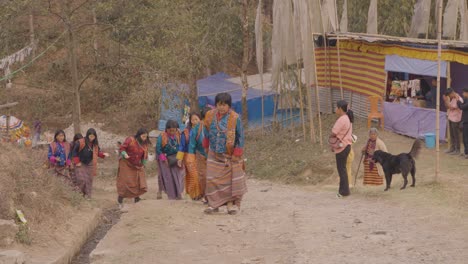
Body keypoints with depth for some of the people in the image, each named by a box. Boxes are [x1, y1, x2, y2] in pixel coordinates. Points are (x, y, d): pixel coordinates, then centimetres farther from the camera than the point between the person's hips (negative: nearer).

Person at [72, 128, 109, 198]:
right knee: (81, 179, -13)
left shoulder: (95, 144, -2)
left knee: (89, 180, 6)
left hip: (89, 164, 4)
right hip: (81, 164, -4)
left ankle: (87, 195, 15)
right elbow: (74, 152, -10)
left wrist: (103, 154, -12)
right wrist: (77, 162, -11)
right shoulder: (80, 142, -17)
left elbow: (98, 152, 8)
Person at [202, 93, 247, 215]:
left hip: (230, 155, -3)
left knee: (230, 180, -1)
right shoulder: (210, 116, -1)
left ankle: (231, 203, 5)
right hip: (214, 154, 3)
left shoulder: (235, 118, -12)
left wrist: (237, 154, -11)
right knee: (212, 179, 0)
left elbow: (240, 137, -8)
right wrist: (206, 146, 22)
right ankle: (214, 204, 6)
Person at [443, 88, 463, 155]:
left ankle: (457, 150, 4)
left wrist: (446, 100, -22)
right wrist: (445, 100, -1)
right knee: (451, 134, 15)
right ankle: (452, 148, 25)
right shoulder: (452, 98, 7)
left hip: (455, 119, -9)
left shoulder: (458, 99, -19)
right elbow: (447, 107, 12)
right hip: (450, 118, 9)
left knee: (456, 135, -2)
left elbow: (451, 107, -23)